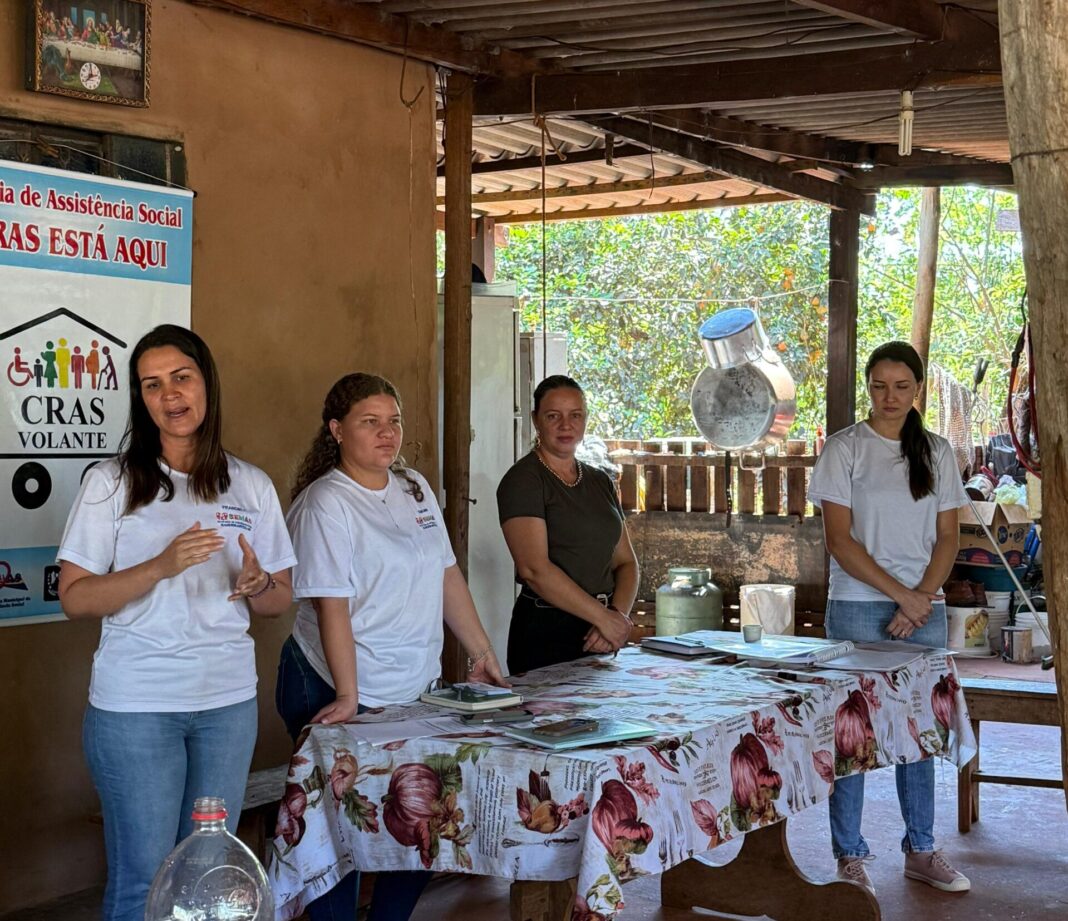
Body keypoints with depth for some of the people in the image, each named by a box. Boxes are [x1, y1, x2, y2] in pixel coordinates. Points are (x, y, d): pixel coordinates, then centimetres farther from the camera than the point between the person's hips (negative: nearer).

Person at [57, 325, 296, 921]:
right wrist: (162, 566, -21)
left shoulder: (252, 486, 6)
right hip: (135, 706, -3)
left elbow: (281, 600, 12)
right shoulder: (112, 482, -3)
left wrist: (257, 585, -12)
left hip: (229, 701, 3)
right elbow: (75, 598, -6)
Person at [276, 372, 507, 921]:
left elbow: (446, 575, 13)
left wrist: (482, 654, 10)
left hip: (415, 690, 7)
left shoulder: (415, 488, 9)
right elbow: (332, 606, -20)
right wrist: (348, 697, -25)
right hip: (340, 697, -7)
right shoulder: (326, 504, -13)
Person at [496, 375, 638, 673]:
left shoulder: (600, 481, 14)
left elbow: (626, 562, 13)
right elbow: (534, 569, -18)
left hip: (600, 637, 6)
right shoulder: (523, 480, -8)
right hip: (545, 633, -6)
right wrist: (604, 616, -16)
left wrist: (619, 614, -7)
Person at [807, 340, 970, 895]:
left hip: (924, 609, 4)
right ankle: (849, 856, 8)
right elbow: (839, 540, -7)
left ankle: (921, 850, 20)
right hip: (858, 608, -3)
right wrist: (900, 594, -12)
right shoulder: (845, 448, -2)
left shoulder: (937, 452, 10)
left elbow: (947, 538, 8)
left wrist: (923, 597, -7)